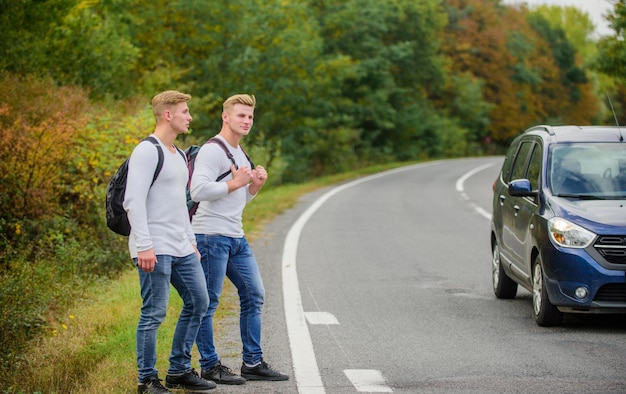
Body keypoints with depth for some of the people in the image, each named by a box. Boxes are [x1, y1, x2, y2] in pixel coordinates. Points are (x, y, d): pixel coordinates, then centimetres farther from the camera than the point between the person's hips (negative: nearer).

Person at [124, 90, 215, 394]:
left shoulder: (178, 155, 19)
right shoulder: (147, 152, -11)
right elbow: (134, 201, -18)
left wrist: (191, 242, 23)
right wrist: (143, 246, -23)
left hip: (181, 248, 10)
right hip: (155, 250, -10)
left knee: (198, 302, 11)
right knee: (154, 314, -5)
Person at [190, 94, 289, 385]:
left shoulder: (239, 153, 20)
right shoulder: (212, 151, -11)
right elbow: (198, 191, -24)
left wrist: (256, 185, 7)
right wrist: (235, 183, -16)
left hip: (236, 238, 10)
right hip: (211, 237, -10)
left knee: (254, 295, 10)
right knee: (208, 302, -2)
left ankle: (252, 363, 17)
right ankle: (210, 366, 4)